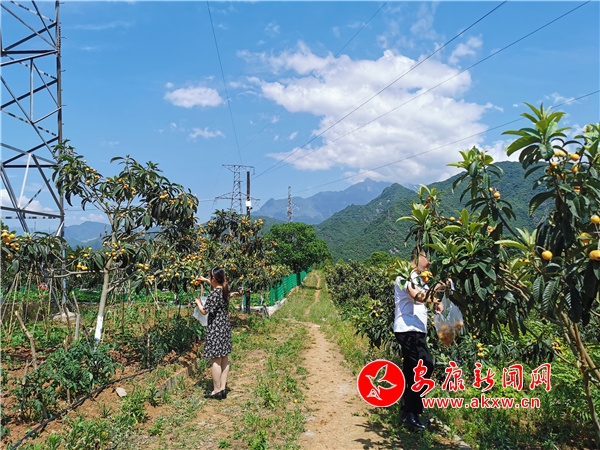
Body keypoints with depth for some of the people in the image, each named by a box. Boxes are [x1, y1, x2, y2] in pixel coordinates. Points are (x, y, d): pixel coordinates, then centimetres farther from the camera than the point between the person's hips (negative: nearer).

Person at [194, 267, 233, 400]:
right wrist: (206, 280, 34)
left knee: (216, 360, 0)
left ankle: (217, 391, 6)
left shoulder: (213, 294, -19)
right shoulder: (225, 289, 4)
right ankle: (223, 389, 18)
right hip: (225, 326, 8)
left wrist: (198, 302, 5)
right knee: (224, 359, 11)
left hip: (215, 328, -8)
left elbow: (204, 311, -13)